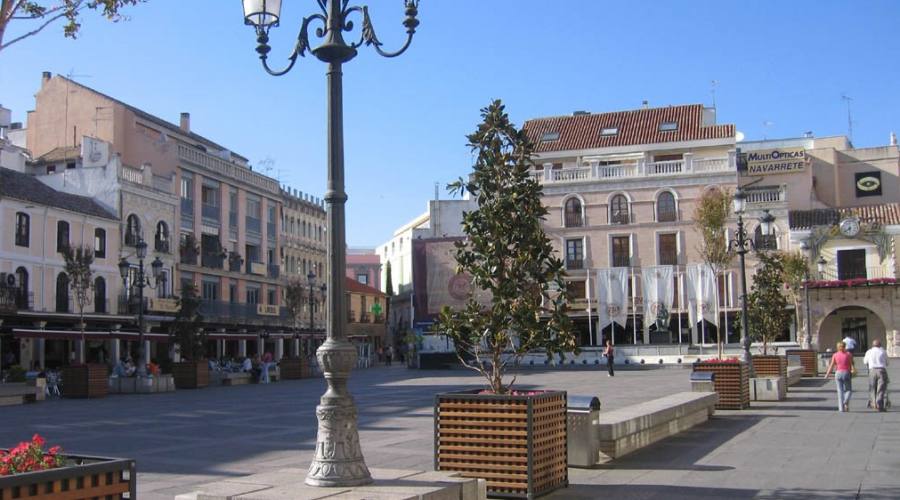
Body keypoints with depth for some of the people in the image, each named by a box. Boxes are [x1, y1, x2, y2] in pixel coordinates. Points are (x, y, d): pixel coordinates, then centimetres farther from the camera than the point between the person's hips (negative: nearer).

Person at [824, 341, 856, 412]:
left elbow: (831, 366, 2)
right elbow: (852, 365, -8)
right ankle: (846, 402, -14)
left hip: (838, 373, 1)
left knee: (840, 391, 5)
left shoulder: (835, 355, 2)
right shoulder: (848, 355, 0)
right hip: (846, 373, -1)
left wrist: (827, 375, 8)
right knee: (848, 390, 12)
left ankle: (841, 407, -1)